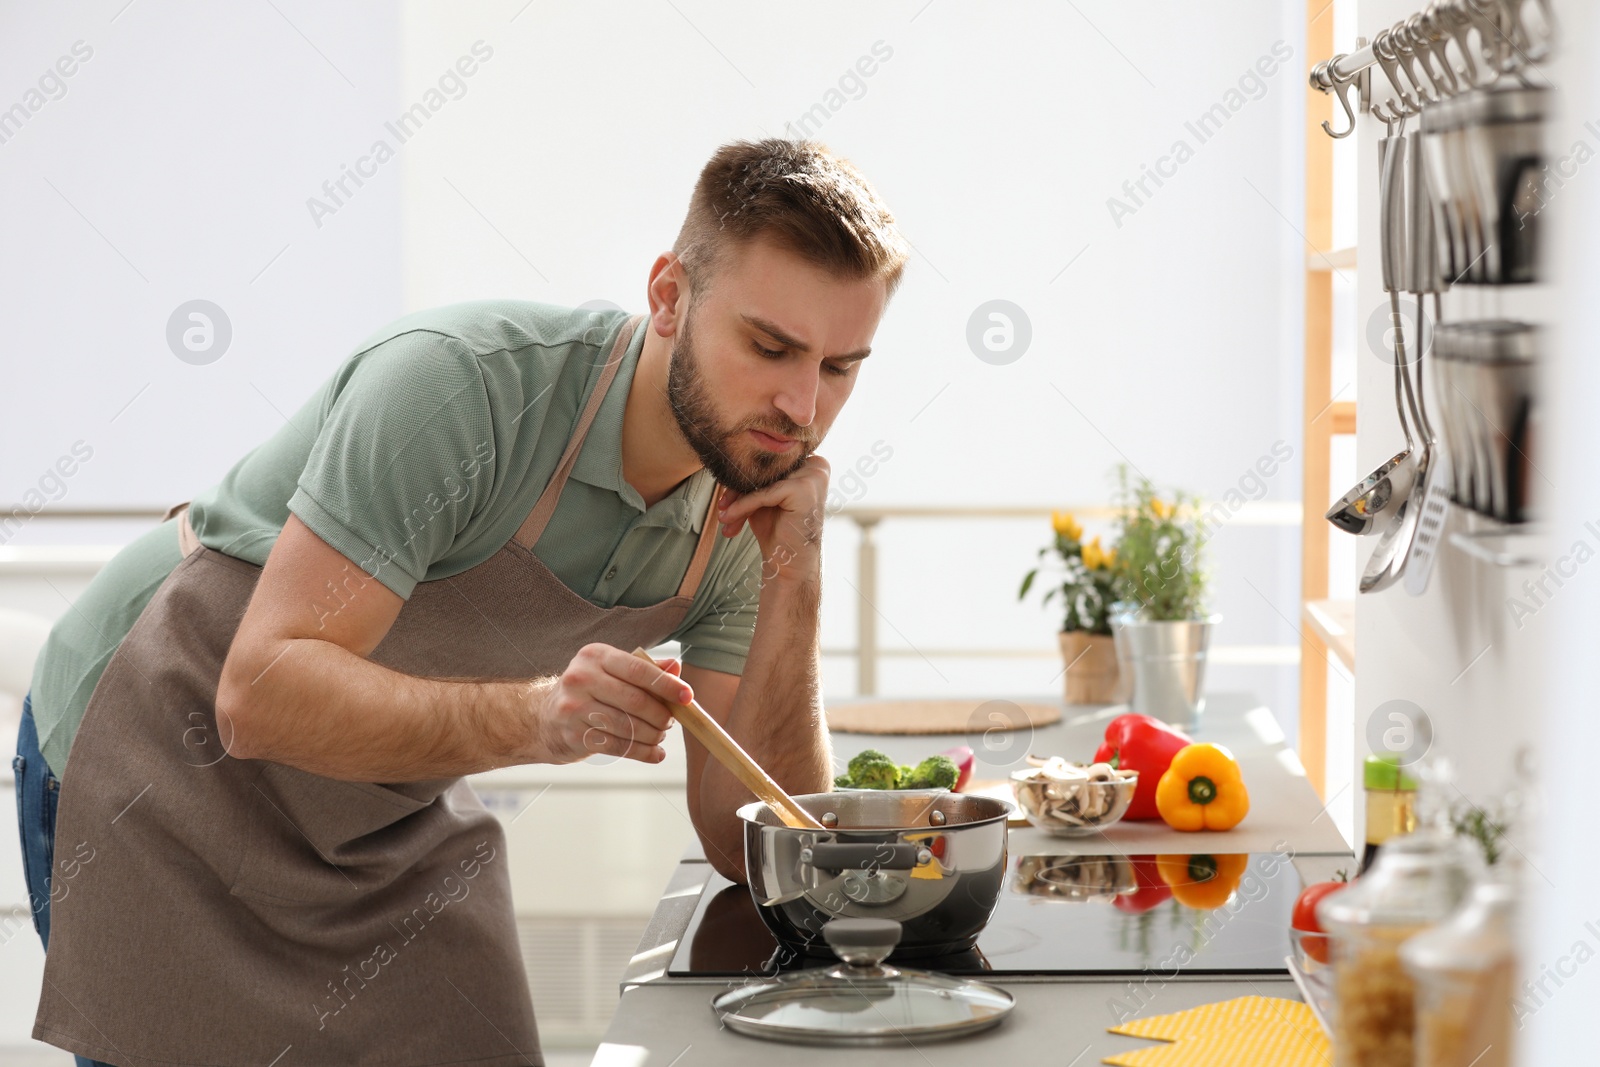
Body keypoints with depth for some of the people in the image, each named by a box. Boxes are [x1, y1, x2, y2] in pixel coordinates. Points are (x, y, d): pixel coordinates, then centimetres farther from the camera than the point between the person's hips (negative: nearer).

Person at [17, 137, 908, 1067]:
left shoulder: (752, 508, -10)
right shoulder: (464, 379, -30)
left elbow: (752, 845, -12)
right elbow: (262, 696, -34)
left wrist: (796, 588, -23)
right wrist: (534, 718, -47)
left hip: (390, 817, 6)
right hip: (157, 769, -5)